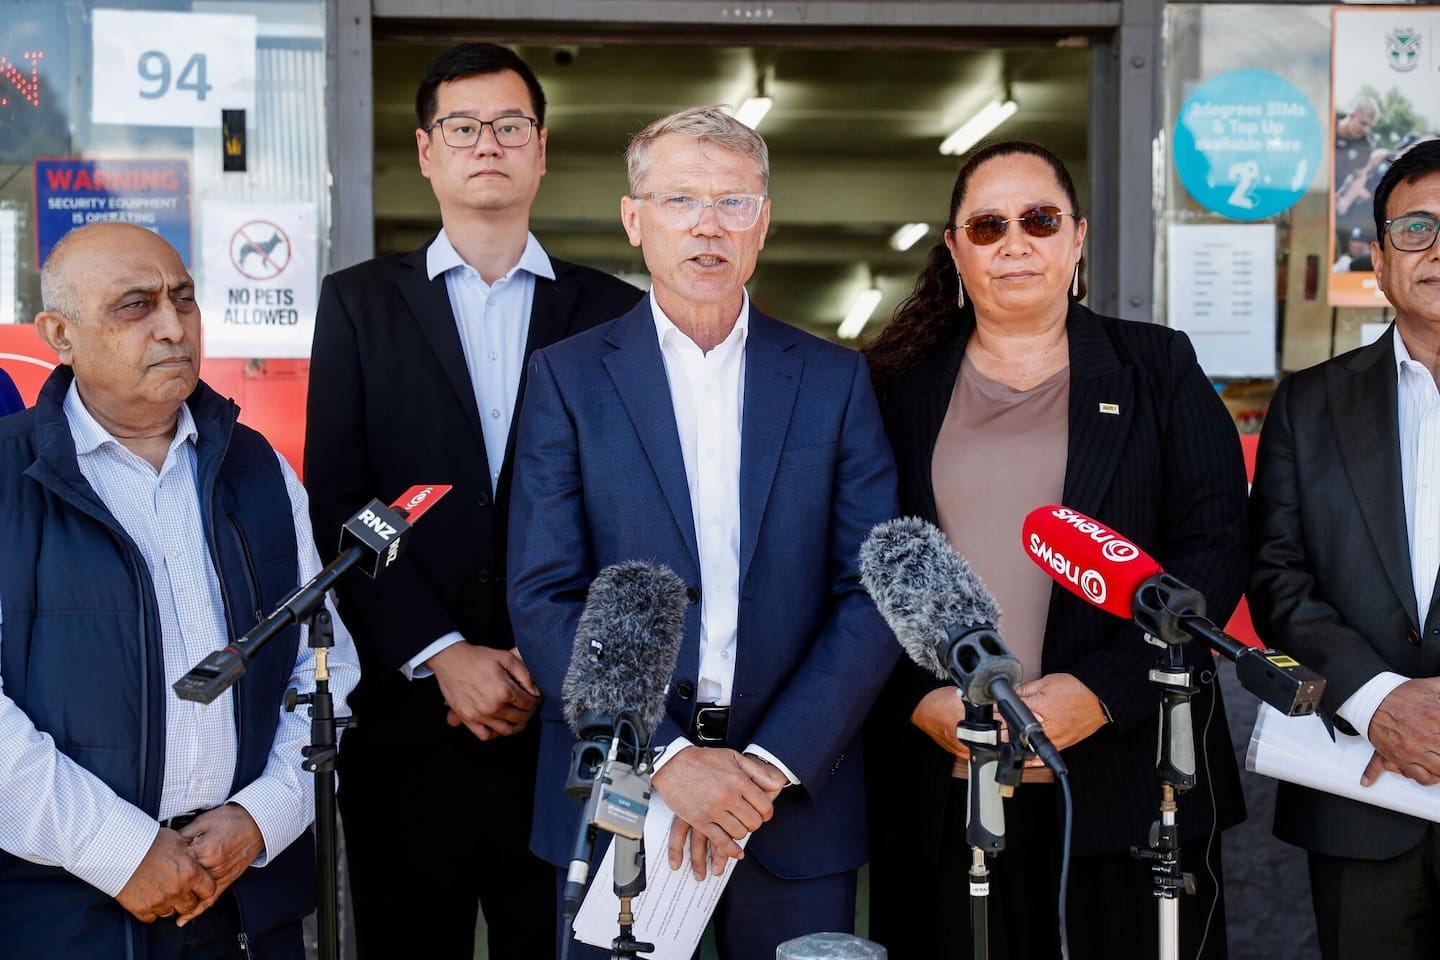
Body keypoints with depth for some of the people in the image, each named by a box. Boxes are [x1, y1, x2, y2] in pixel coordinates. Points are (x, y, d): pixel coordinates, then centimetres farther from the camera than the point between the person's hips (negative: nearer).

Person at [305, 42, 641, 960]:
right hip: (408, 721, 0)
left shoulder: (613, 314, 6)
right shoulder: (358, 303, 7)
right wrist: (442, 655, -10)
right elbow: (337, 504, -1)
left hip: (566, 722, 0)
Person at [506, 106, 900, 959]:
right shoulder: (568, 377, 1)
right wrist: (665, 756, -14)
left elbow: (875, 592, -1)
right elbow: (545, 600, -5)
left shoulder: (835, 380, 4)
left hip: (796, 802, 1)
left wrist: (772, 762, -11)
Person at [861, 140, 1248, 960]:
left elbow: (1216, 549, -1)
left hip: (1125, 778, 0)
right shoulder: (900, 387, 8)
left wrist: (1102, 690, -13)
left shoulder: (1159, 369, 7)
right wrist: (918, 699, -10)